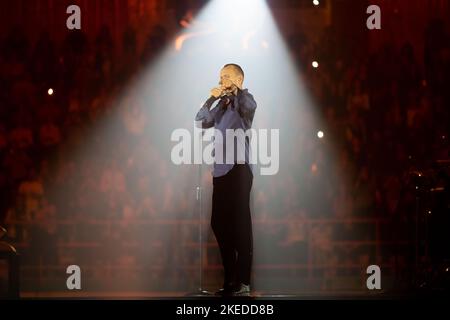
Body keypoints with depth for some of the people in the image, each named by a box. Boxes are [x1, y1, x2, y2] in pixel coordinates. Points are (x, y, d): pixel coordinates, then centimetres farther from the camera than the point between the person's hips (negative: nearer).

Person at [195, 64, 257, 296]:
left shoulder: (243, 100, 1)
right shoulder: (221, 105, 21)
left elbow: (249, 105, -22)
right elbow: (201, 122, 13)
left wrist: (235, 90, -6)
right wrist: (212, 99, 1)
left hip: (238, 169, -8)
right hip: (220, 170, 8)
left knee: (240, 224, -9)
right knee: (219, 223, 7)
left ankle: (243, 282, -10)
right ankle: (230, 279, 15)